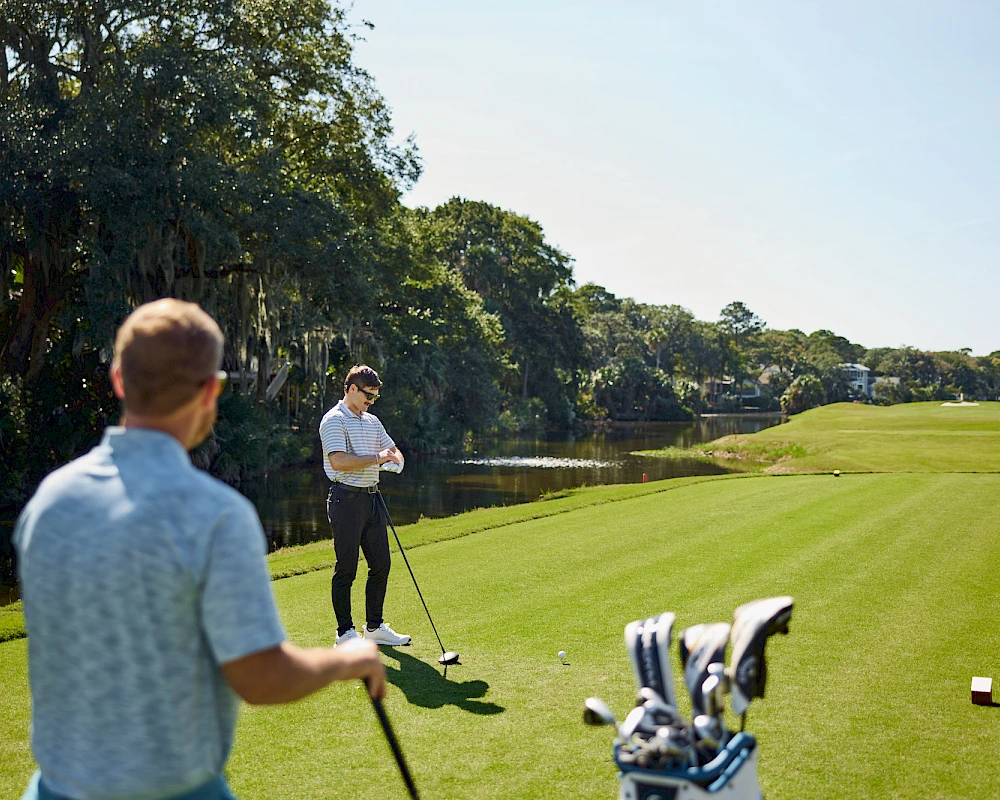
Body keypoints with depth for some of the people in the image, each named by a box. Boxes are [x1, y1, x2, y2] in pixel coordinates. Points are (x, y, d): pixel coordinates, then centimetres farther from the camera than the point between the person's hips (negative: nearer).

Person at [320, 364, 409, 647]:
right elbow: (339, 461, -20)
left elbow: (392, 448, 22)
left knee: (381, 565, 11)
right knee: (346, 568, -2)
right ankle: (345, 633, 7)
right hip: (347, 498, -8)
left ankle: (374, 627, 23)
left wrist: (395, 460, -2)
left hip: (372, 497, 8)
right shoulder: (334, 420, -8)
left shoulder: (372, 421, 18)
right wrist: (377, 458, -16)